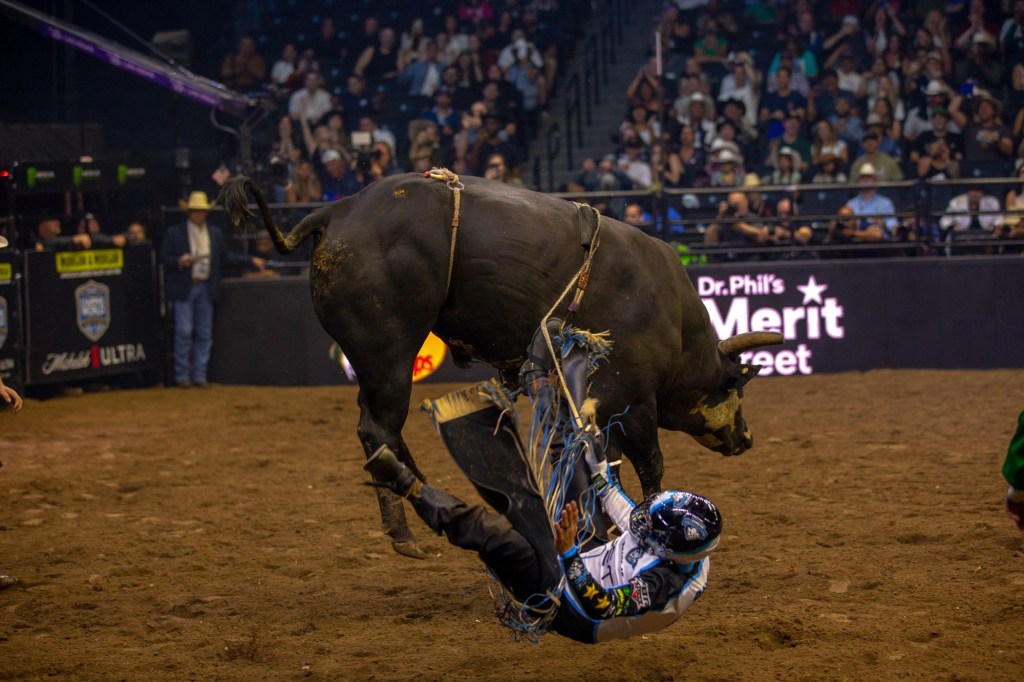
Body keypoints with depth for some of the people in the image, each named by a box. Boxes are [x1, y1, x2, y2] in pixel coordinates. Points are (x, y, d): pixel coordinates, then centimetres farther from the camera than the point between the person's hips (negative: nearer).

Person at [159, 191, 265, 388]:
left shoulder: (216, 233, 11)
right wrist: (179, 261, -19)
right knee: (184, 331, -7)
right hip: (184, 289, -4)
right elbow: (163, 257, 0)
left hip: (206, 289, 4)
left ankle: (199, 375, 11)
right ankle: (182, 375, 1)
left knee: (204, 334, 5)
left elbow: (226, 257, 17)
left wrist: (251, 260, 10)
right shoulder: (174, 233, 0)